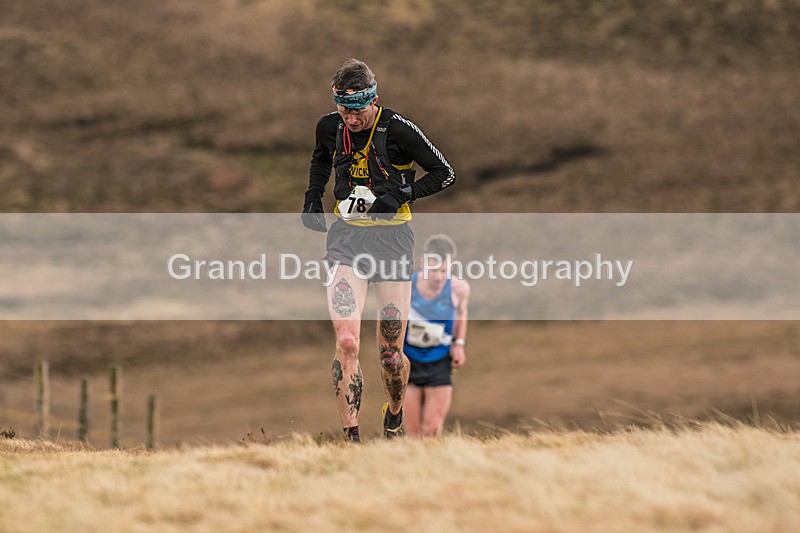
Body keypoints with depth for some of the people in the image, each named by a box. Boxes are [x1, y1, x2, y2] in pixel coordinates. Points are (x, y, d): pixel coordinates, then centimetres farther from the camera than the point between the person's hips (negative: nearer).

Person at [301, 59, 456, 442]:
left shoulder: (398, 130, -13)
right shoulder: (329, 127, 0)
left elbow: (445, 174, -5)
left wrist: (400, 195, -17)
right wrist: (312, 200, 10)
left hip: (392, 239, -2)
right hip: (347, 237, 2)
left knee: (390, 352, 2)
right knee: (346, 342, -17)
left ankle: (394, 417, 33)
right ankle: (351, 439, -14)